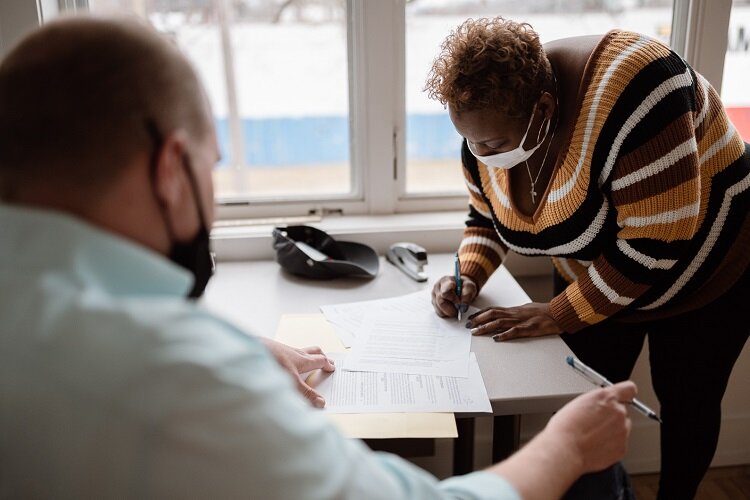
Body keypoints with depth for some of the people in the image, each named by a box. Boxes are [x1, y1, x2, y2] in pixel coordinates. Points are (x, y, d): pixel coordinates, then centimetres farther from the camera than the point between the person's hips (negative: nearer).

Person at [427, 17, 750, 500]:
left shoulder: (628, 88, -38)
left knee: (686, 404, 14)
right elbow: (488, 219, 2)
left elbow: (655, 242, -35)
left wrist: (559, 315, -28)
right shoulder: (492, 125, -16)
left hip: (701, 274, -4)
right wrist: (469, 278, -16)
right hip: (591, 278, 5)